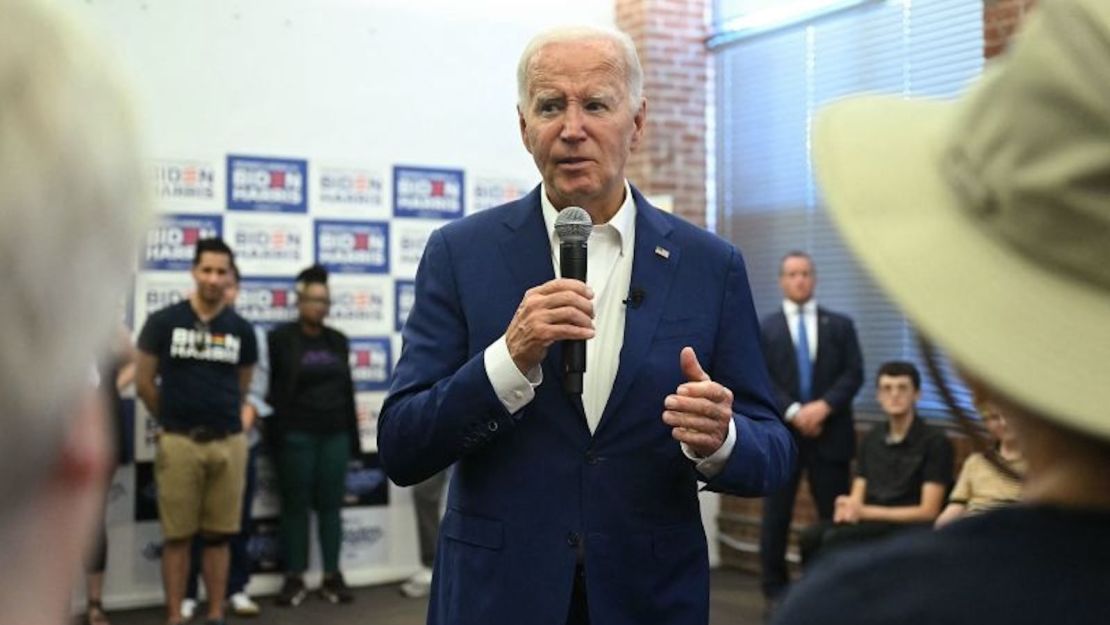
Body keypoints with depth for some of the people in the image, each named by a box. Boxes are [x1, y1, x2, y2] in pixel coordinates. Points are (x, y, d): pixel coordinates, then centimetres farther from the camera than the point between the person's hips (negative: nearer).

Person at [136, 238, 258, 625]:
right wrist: (172, 419, 12)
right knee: (177, 536, 3)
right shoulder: (163, 322, -1)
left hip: (228, 443, 2)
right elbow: (144, 384, 5)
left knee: (219, 535, 8)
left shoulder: (242, 330, 6)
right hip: (179, 443, -2)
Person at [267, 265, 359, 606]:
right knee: (295, 506, 2)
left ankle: (332, 576, 12)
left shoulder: (337, 340, 12)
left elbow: (347, 389, 13)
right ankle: (295, 578, 10)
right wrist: (278, 433, -10)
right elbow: (271, 387, -4)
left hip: (334, 435, 4)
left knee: (331, 505, 6)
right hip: (297, 436, -4)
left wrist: (353, 436, 10)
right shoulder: (281, 338, -1)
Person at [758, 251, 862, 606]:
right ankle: (775, 588, 13)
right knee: (776, 516, 3)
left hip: (830, 433, 1)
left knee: (835, 514, 2)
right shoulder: (764, 329, 7)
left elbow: (854, 374, 2)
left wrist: (824, 406, -13)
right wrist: (793, 412, -15)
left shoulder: (840, 325, 11)